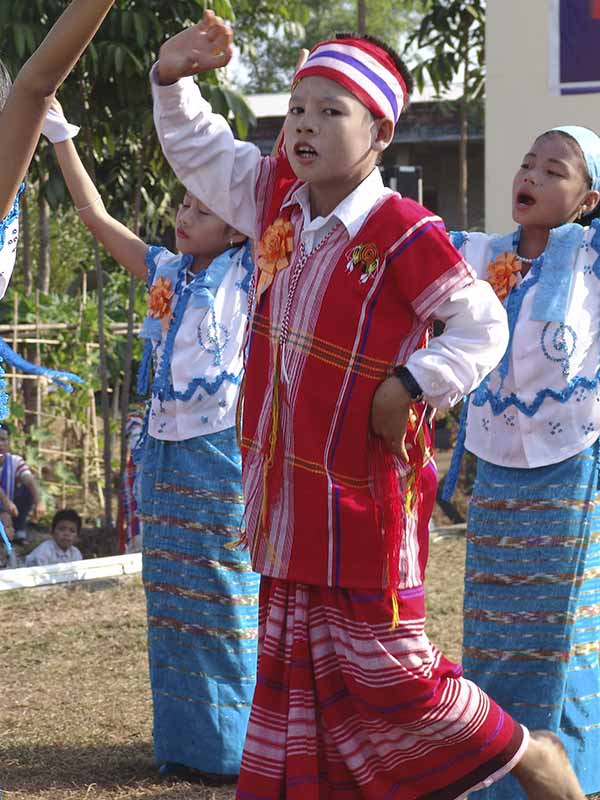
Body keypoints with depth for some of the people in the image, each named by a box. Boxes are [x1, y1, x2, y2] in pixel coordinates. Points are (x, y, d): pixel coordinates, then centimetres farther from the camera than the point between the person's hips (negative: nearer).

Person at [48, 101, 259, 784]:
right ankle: (188, 743, 17)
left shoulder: (247, 272, -4)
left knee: (228, 601, -2)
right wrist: (59, 132, 13)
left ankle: (239, 748, 4)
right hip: (164, 448, 6)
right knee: (173, 601, 9)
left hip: (222, 450, -6)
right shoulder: (166, 271, 11)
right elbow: (95, 215, 15)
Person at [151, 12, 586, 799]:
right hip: (290, 501, 7)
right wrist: (173, 81, 3)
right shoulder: (276, 201, 4)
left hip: (364, 497, -7)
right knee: (294, 668, 12)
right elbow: (199, 151, 19)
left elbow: (483, 327, -10)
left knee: (385, 666, -1)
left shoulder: (403, 235, -16)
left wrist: (411, 387, -20)